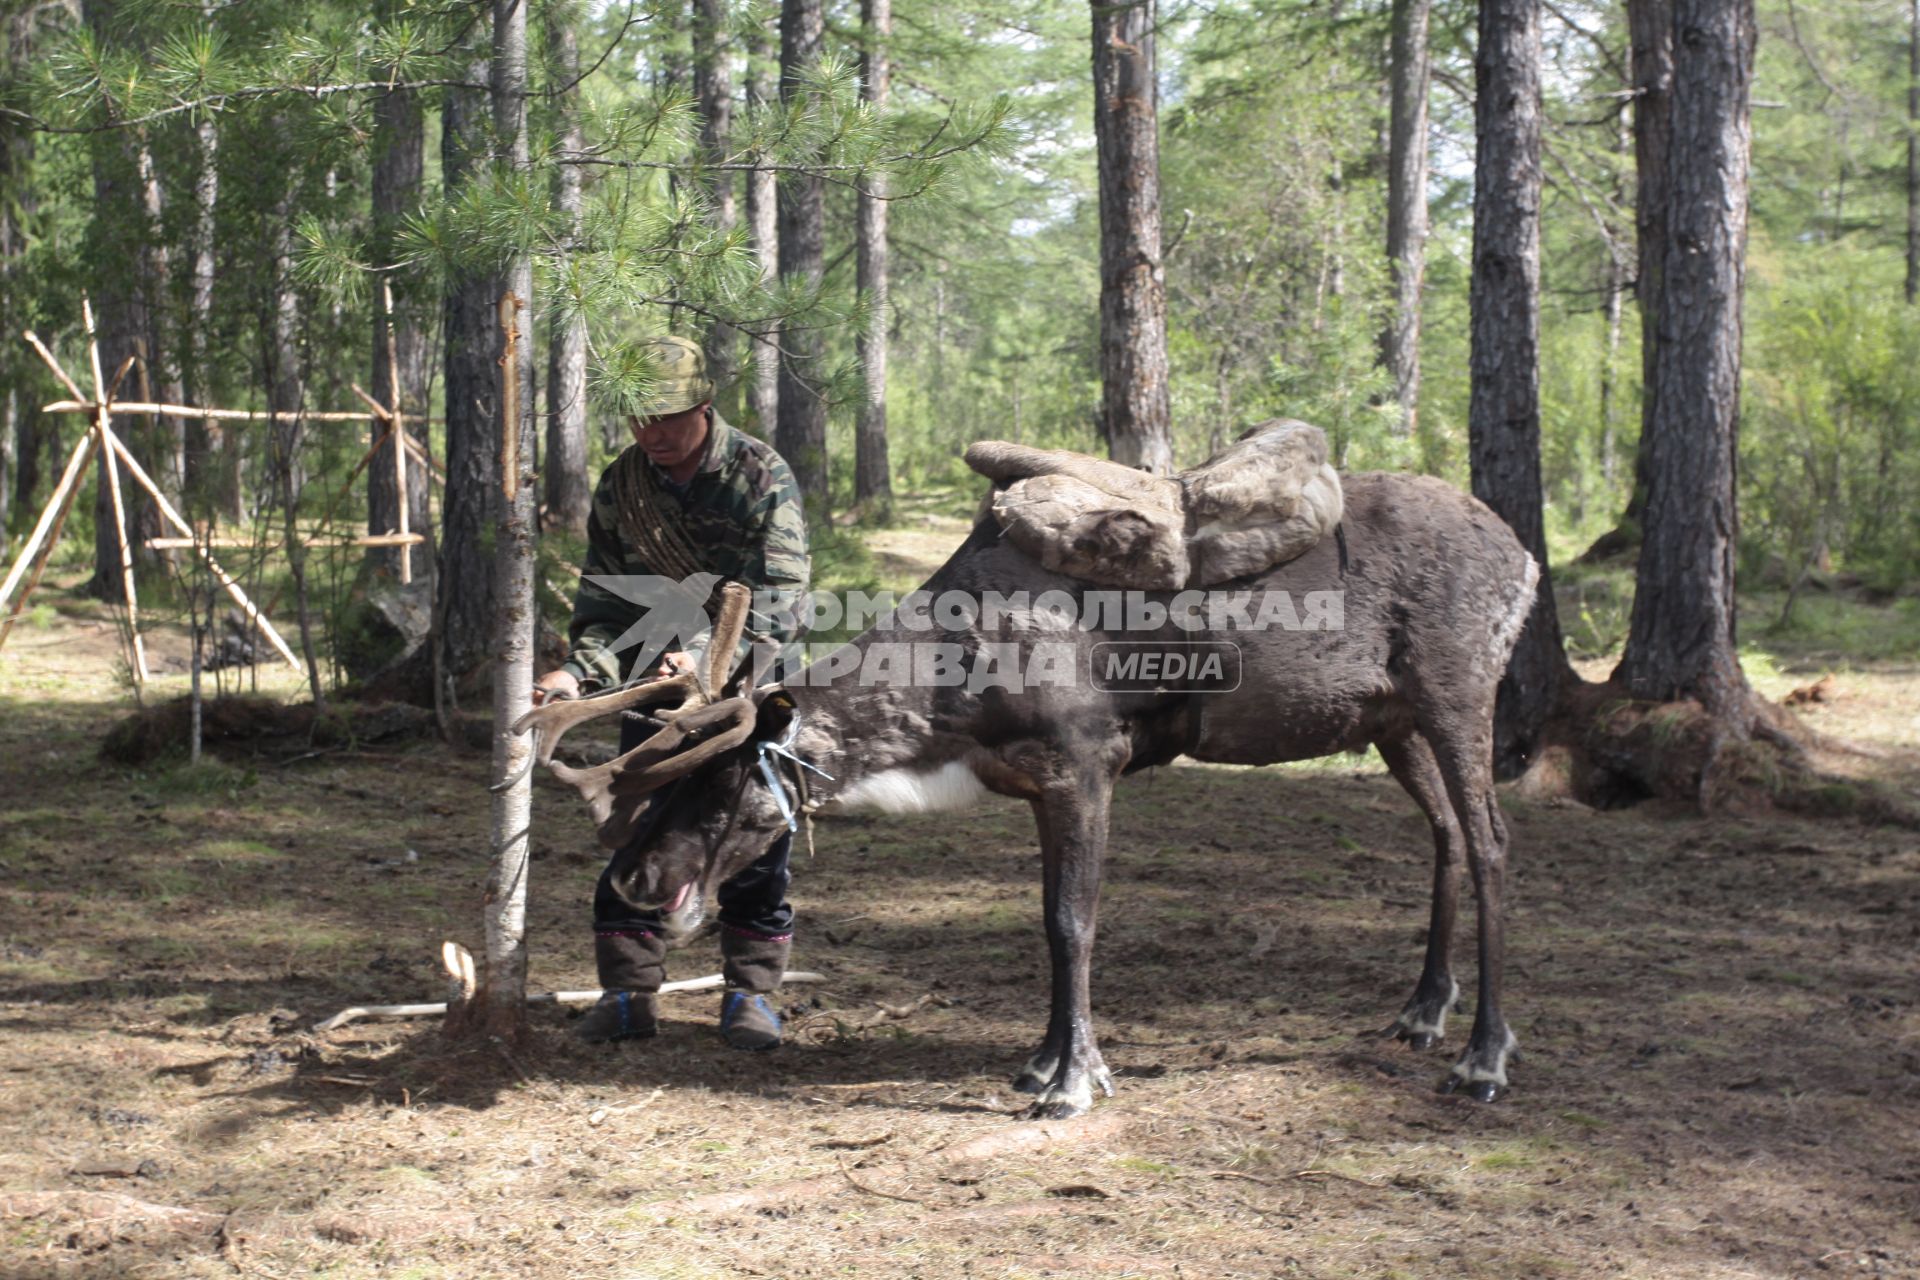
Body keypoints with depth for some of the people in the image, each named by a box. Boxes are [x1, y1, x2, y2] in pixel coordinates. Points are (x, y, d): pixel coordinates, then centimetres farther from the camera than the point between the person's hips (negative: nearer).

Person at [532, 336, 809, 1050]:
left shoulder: (761, 477, -15)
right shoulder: (619, 488, -1)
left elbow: (776, 603, -21)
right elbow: (605, 603, 1)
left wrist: (709, 658, -36)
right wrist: (577, 673, -18)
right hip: (655, 688, 4)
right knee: (634, 831, 0)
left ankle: (750, 992, 11)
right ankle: (629, 992, 8)